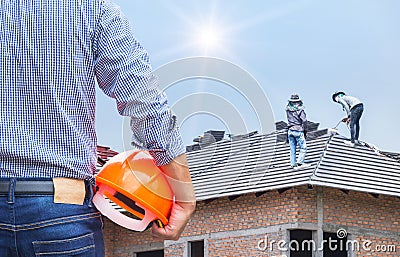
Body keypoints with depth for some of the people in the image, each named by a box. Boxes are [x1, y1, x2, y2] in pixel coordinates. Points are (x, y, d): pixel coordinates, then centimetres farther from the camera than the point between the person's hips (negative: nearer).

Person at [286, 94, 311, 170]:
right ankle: (300, 162, -10)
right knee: (303, 148, 0)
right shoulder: (299, 109, -11)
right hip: (298, 131, -6)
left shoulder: (288, 109, 3)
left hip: (290, 130, 6)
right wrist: (305, 130, 0)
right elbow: (304, 121, -13)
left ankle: (293, 164, 11)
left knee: (292, 149, 10)